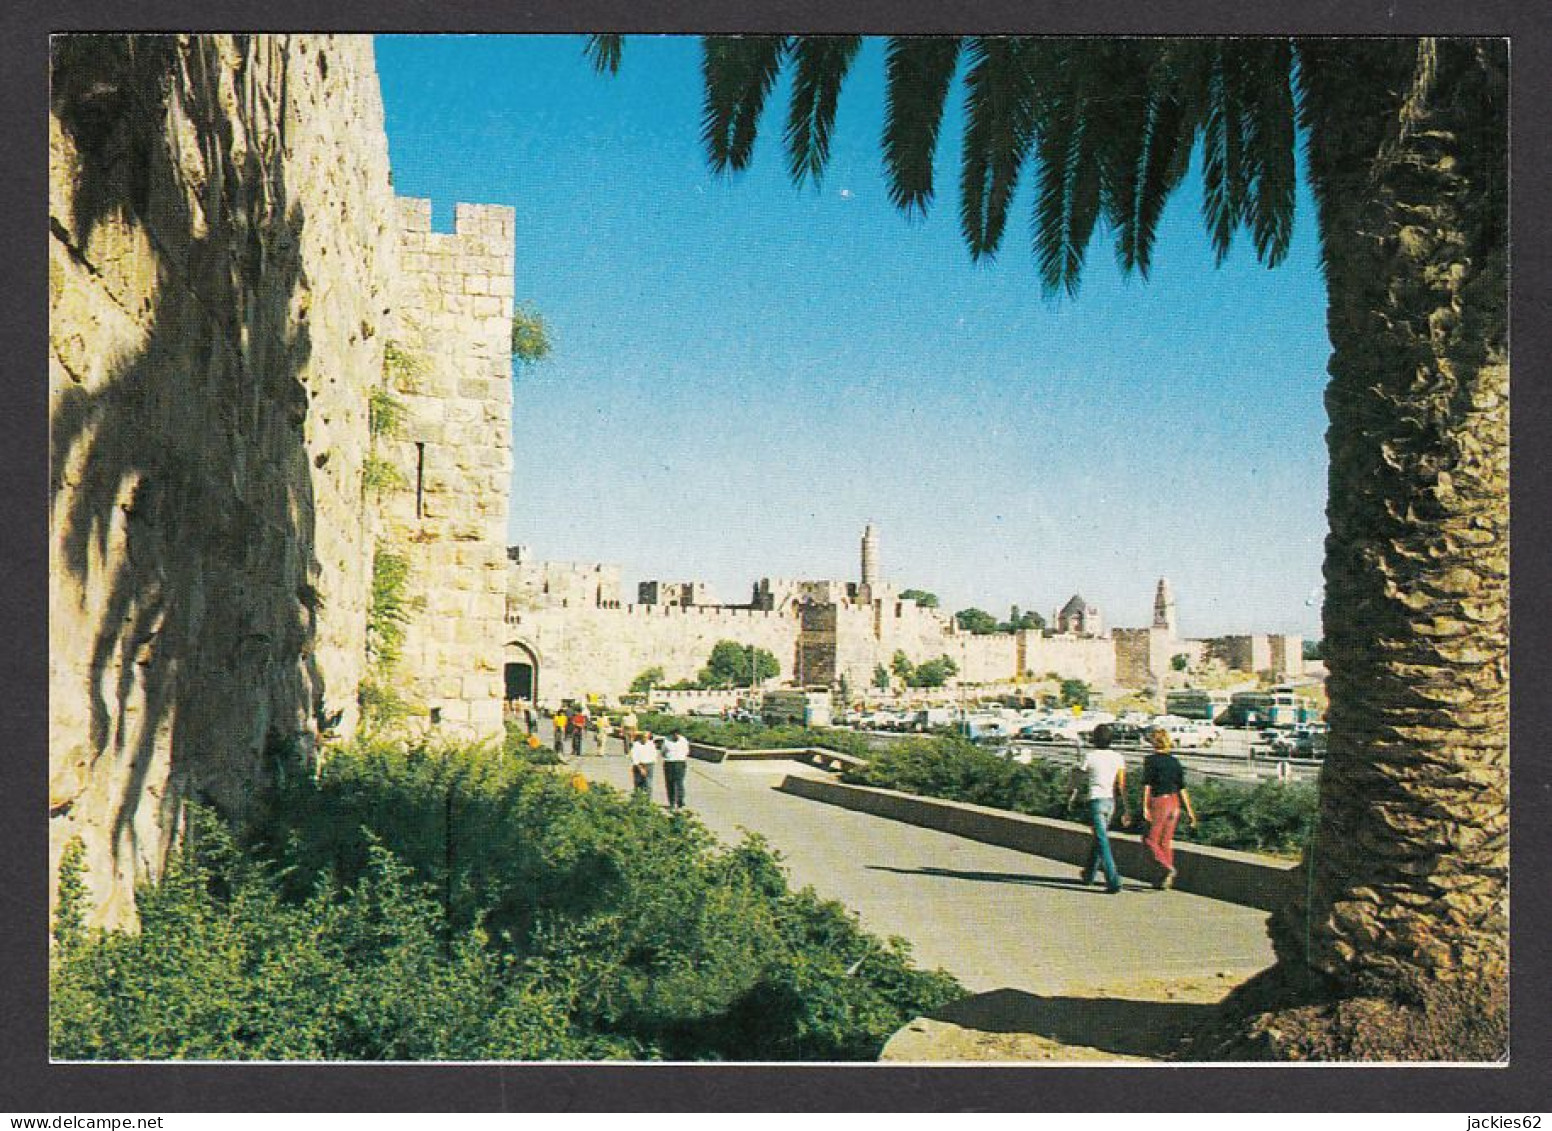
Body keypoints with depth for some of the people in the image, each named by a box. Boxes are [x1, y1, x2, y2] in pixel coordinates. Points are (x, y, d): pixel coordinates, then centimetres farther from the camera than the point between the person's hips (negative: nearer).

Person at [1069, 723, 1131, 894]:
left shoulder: (1088, 756, -6)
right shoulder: (1118, 758, 4)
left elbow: (1078, 781, 2)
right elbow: (1122, 785, 2)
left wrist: (1070, 798, 18)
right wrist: (1126, 808, 4)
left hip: (1096, 800, -5)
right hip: (1111, 801, 6)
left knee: (1102, 841, -7)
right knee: (1099, 837, 20)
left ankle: (1113, 880, -17)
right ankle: (1089, 874, 35)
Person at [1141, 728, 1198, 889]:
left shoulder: (1151, 760, -8)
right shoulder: (1175, 761, 8)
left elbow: (1147, 785, -13)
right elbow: (1182, 788, 9)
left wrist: (1145, 806, -15)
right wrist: (1189, 809, 12)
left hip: (1159, 802, -6)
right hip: (1174, 802, 6)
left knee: (1150, 840, 3)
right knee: (1166, 841, 13)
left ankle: (1168, 868, -16)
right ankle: (1166, 880, 15)